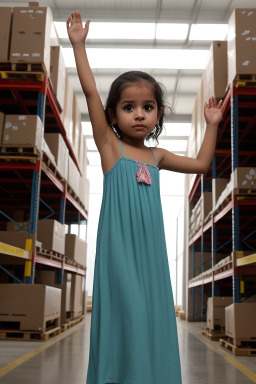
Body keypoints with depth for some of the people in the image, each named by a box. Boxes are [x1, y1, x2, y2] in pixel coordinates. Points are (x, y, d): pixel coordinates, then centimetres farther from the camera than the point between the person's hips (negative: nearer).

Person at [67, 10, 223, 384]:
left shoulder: (156, 156, 12)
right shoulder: (109, 144, 0)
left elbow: (201, 163, 22)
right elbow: (90, 91, -6)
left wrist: (212, 124, 20)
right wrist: (78, 44, -7)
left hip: (151, 250, 5)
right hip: (119, 250, -5)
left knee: (153, 318, 8)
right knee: (126, 315, -9)